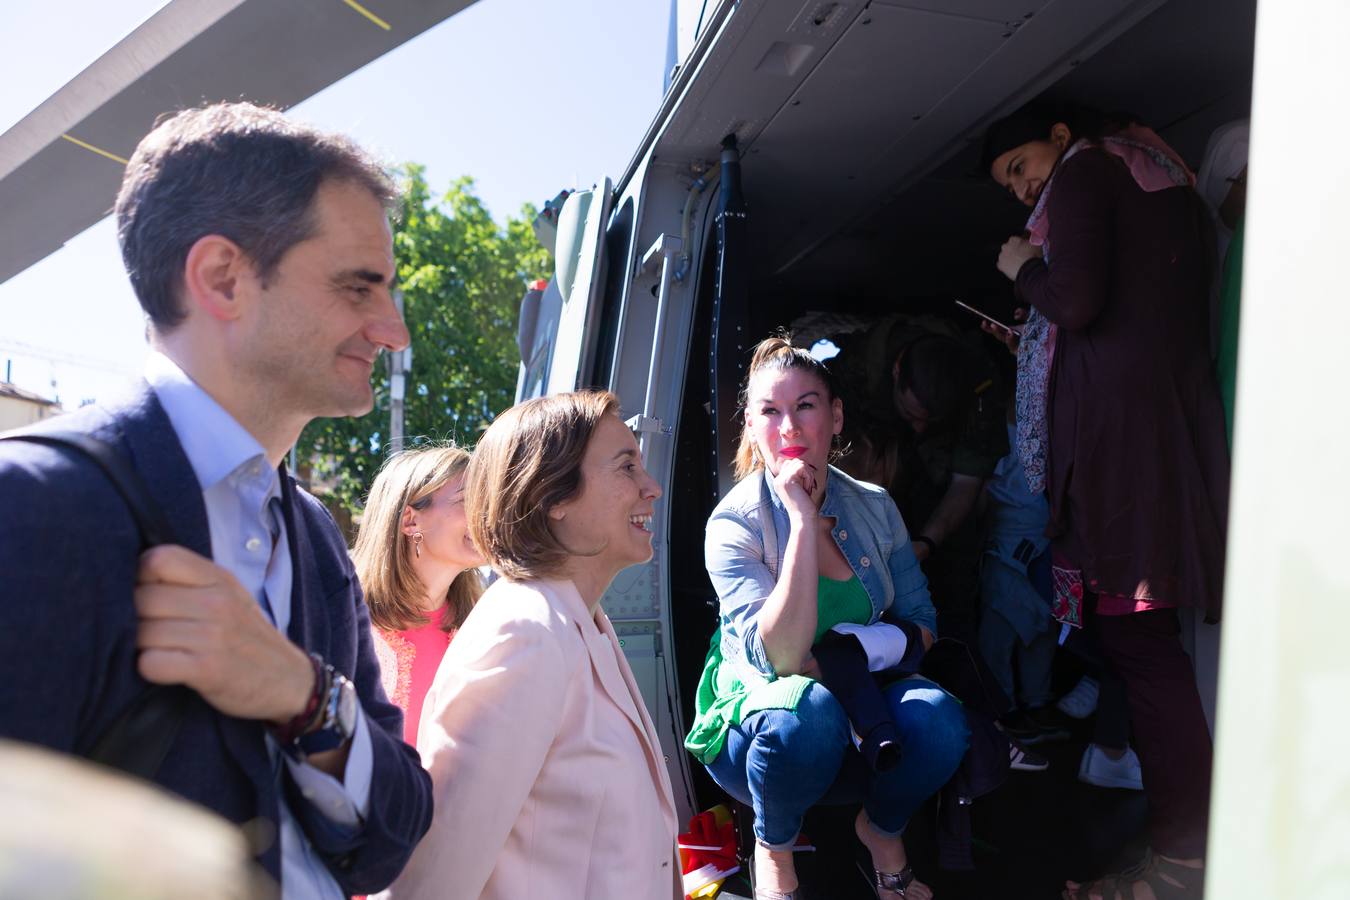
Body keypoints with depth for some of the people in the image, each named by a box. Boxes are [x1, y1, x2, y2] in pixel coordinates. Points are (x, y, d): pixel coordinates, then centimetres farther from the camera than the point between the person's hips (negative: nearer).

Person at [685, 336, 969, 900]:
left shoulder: (874, 507, -1)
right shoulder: (735, 523, -15)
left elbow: (922, 623, 6)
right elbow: (781, 657, -26)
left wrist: (876, 646, -17)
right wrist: (803, 520, -29)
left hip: (863, 725, 4)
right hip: (756, 735, -3)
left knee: (936, 717, -28)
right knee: (808, 711, -37)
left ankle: (881, 829, 5)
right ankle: (772, 847, -6)